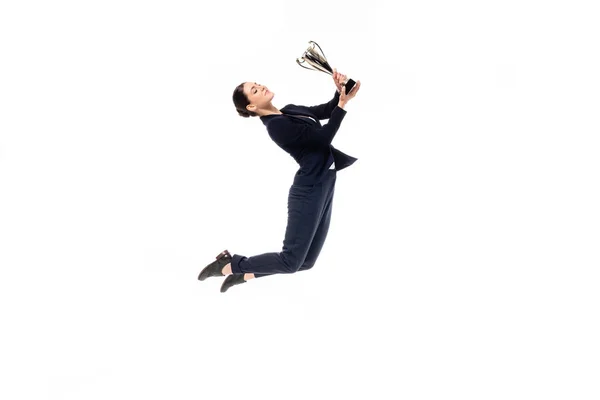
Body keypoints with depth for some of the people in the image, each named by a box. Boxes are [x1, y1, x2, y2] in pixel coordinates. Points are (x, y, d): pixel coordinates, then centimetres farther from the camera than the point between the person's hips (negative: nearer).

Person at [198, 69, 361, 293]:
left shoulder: (289, 111, 11)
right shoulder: (277, 125, -16)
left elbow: (327, 110, 16)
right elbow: (323, 137, -20)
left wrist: (340, 91, -3)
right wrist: (343, 103, -22)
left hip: (322, 187, 9)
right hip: (309, 191, -9)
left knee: (306, 261, 10)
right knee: (291, 260, -9)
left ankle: (245, 274, 19)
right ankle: (228, 266, 5)